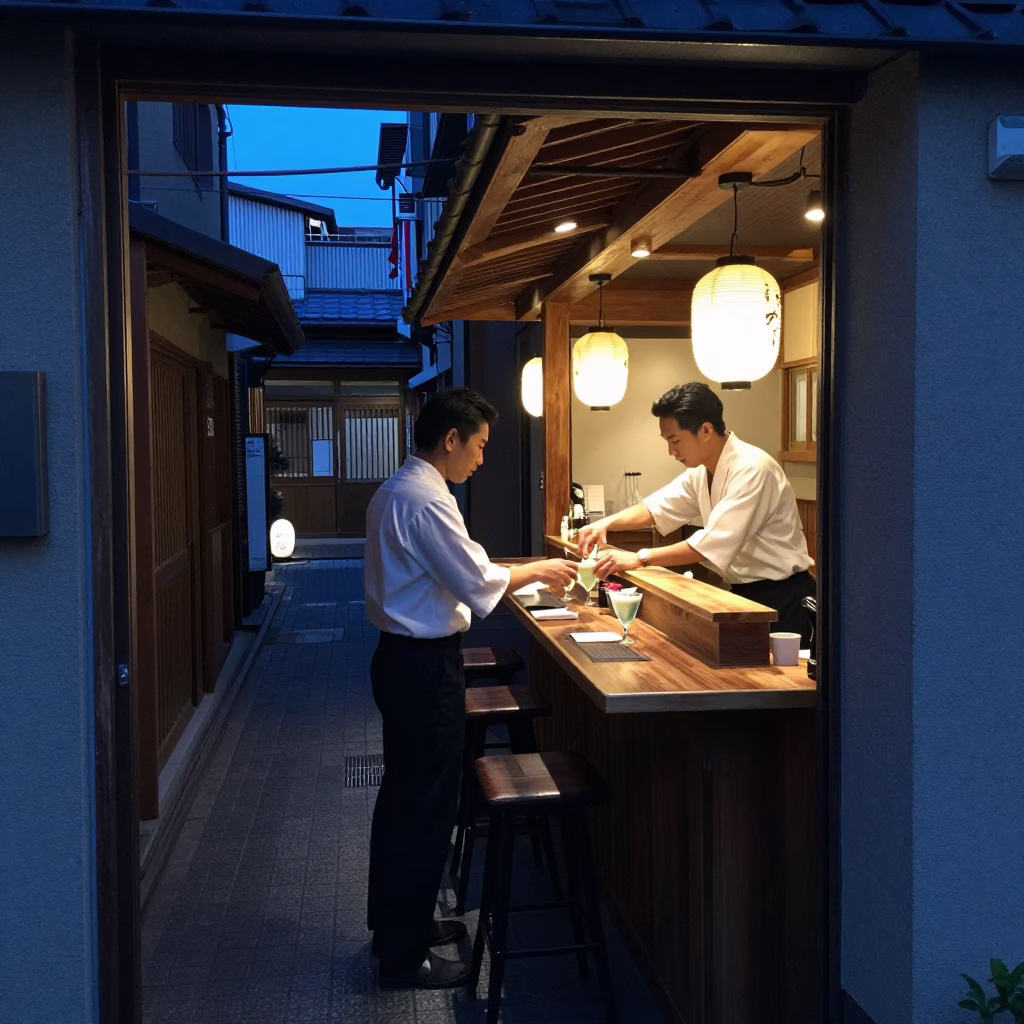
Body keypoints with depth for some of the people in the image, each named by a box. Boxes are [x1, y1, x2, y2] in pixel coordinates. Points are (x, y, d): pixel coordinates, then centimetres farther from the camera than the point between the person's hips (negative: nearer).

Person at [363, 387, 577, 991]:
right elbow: (477, 584, -21)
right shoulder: (427, 500, -21)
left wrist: (518, 571, 12)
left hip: (402, 657, 11)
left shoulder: (396, 491, 11)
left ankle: (397, 922, 35)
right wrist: (535, 572, -5)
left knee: (404, 797, 20)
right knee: (428, 806, 0)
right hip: (425, 665, -11)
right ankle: (404, 956, 12)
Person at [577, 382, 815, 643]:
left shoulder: (752, 469, -25)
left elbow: (713, 544, -31)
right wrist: (607, 523, -8)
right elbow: (659, 506, 10)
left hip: (780, 597, -8)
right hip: (745, 592, 8)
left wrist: (638, 559, -28)